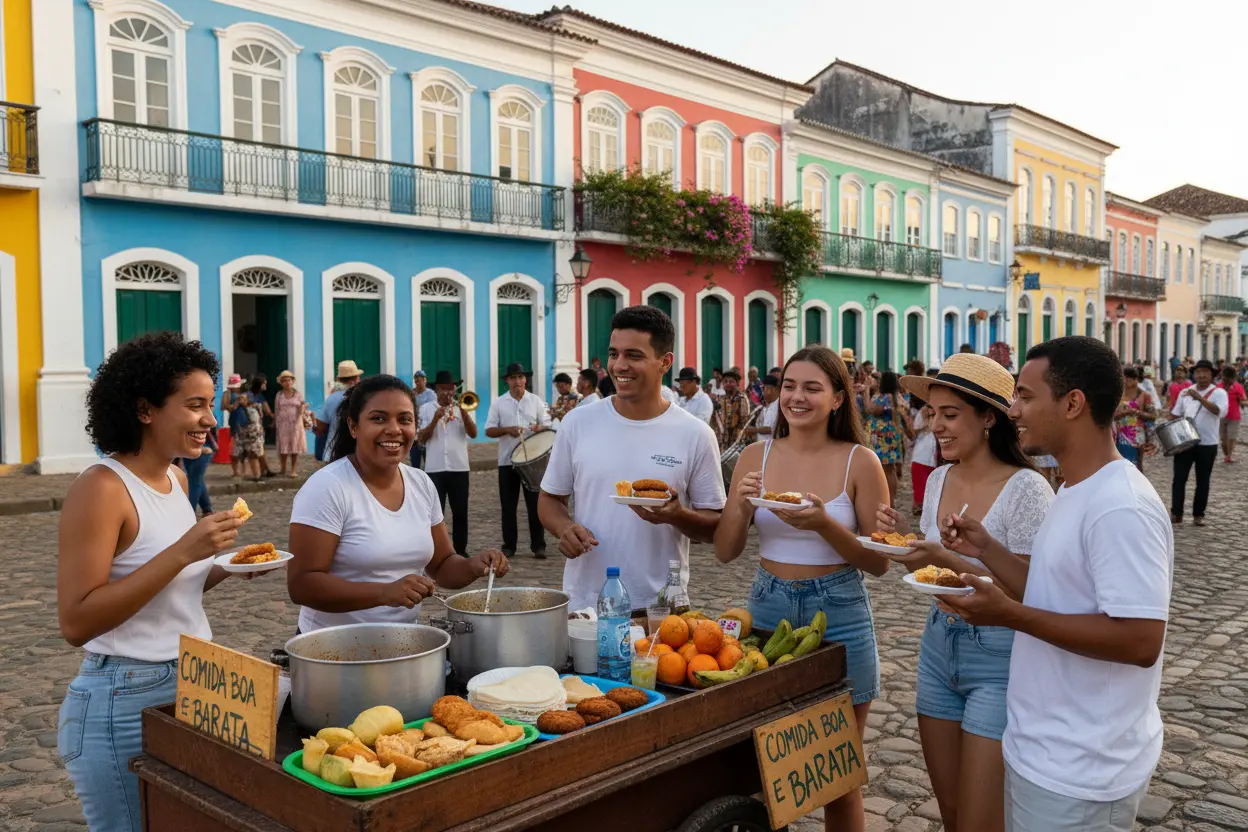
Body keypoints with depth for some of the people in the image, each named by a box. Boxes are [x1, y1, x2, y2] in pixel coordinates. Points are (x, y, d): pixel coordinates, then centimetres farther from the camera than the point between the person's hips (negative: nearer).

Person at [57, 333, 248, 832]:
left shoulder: (176, 479, 6)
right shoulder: (102, 488, -17)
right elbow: (76, 622, -23)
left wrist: (224, 569, -1)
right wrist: (182, 551, -27)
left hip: (193, 689, 8)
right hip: (126, 703, -8)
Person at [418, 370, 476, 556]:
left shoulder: (461, 407, 7)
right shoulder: (426, 408, 4)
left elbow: (473, 434, -4)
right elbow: (420, 439, -3)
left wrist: (464, 413, -16)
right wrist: (435, 419, -14)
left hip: (459, 467, 1)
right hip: (434, 468, -1)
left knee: (460, 512, 6)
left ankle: (461, 550, 15)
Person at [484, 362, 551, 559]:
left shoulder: (536, 401, 6)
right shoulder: (498, 403, 4)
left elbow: (547, 425, 7)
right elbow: (489, 430, 2)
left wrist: (540, 428, -16)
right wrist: (507, 430, -16)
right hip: (507, 460, 0)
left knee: (535, 503, 0)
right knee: (508, 505, 5)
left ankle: (538, 545, 7)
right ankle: (509, 546, 14)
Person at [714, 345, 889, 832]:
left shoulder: (859, 462, -6)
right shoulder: (755, 458, 1)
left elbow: (879, 563, -6)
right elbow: (724, 553, 2)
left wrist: (825, 525, -22)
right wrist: (741, 508, -17)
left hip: (838, 616, -2)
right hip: (768, 609, 3)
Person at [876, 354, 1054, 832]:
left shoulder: (1025, 489, -17)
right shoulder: (939, 479, 4)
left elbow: (1030, 591, -20)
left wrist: (948, 560, -28)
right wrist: (905, 539, -4)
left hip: (999, 659, -6)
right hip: (939, 646, 7)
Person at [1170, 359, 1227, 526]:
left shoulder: (1218, 393, -6)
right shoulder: (1185, 392, 7)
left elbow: (1220, 411, -25)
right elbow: (1175, 414, 15)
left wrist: (1200, 398, -33)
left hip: (1207, 445, -3)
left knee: (1202, 481, 7)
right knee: (1179, 478, -1)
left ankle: (1198, 514, 18)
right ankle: (1176, 513, 4)